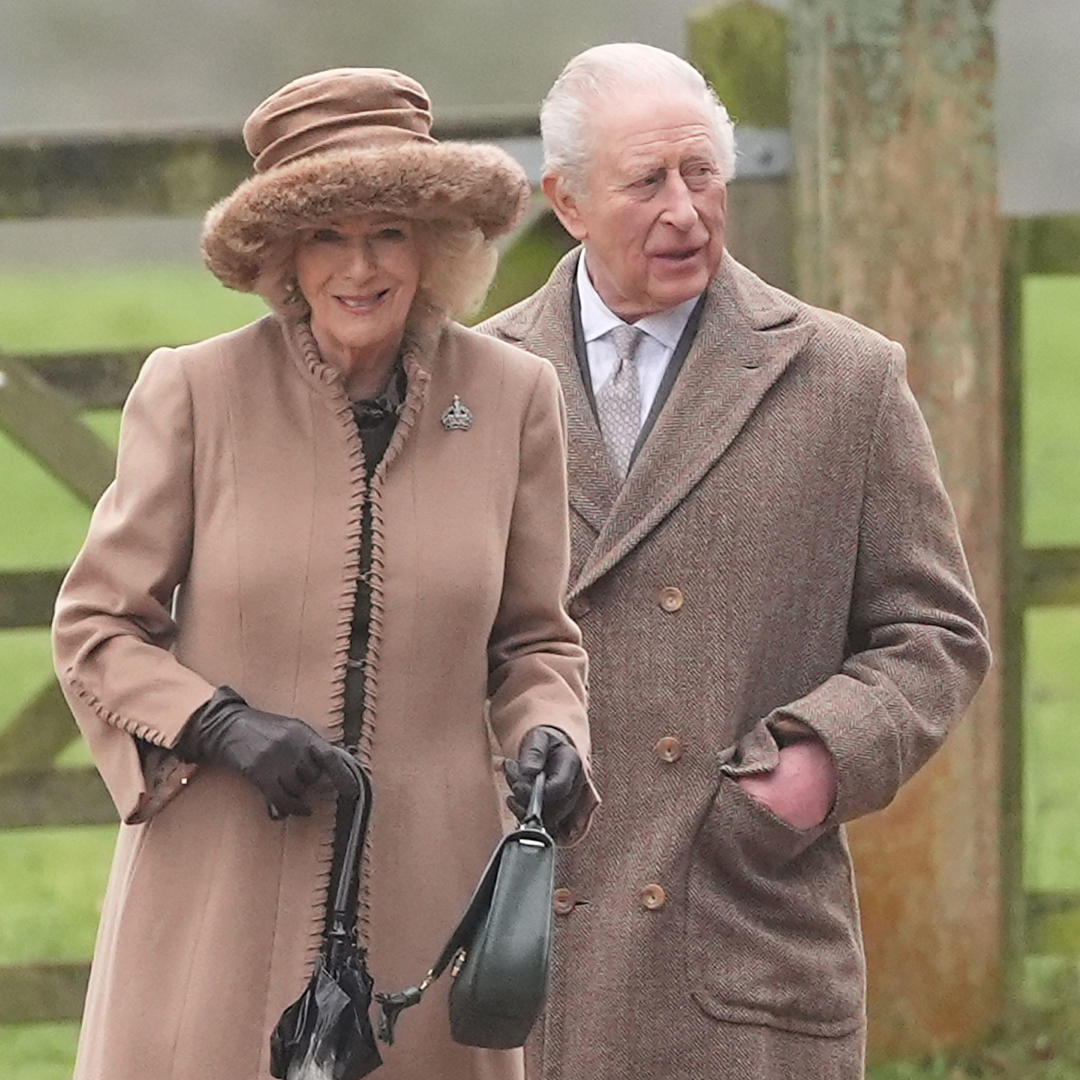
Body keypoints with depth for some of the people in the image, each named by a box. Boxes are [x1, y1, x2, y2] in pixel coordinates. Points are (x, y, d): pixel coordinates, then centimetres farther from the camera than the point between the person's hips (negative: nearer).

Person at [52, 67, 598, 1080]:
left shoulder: (513, 396, 5)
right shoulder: (193, 390, -2)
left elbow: (534, 637, 15)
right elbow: (95, 628, 4)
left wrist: (549, 734, -6)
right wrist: (225, 727, -12)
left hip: (425, 895, 2)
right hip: (219, 900, -2)